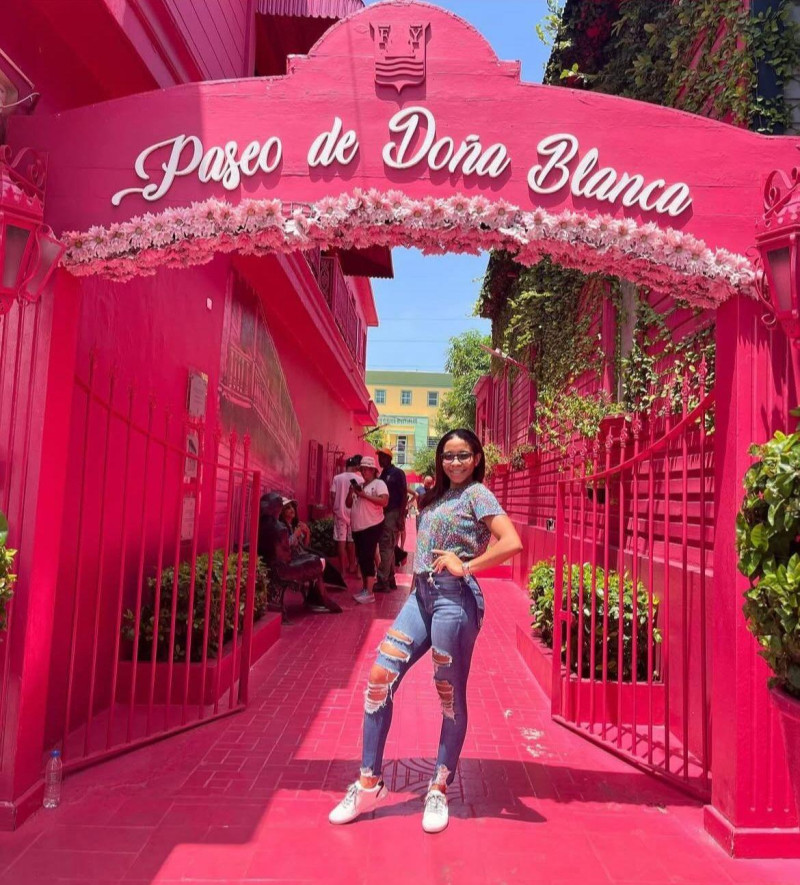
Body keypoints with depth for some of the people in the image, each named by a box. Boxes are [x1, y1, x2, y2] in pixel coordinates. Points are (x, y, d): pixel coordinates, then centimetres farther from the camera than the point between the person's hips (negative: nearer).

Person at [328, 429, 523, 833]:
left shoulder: (477, 494, -3)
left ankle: (439, 791, 22)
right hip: (421, 595, 7)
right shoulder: (438, 496, 19)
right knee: (380, 676, -1)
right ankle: (368, 784, 11)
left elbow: (512, 543, -16)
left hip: (455, 598, -7)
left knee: (451, 696, 4)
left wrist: (465, 566, -13)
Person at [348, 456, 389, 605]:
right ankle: (364, 589, 21)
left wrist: (365, 495, -22)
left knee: (368, 558, -11)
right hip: (358, 528, 8)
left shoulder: (379, 483, -5)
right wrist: (351, 492, -2)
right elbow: (349, 504, 17)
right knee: (361, 558, 11)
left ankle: (369, 593, -9)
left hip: (372, 527, -8)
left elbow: (384, 501, -21)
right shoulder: (359, 485, 16)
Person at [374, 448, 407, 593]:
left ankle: (382, 581, -6)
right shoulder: (382, 475, 16)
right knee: (388, 548, 11)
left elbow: (404, 494, -11)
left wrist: (401, 516, -17)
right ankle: (390, 580, 17)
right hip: (383, 514, 8)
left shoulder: (397, 473, -7)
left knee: (386, 548, -8)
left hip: (393, 514, -8)